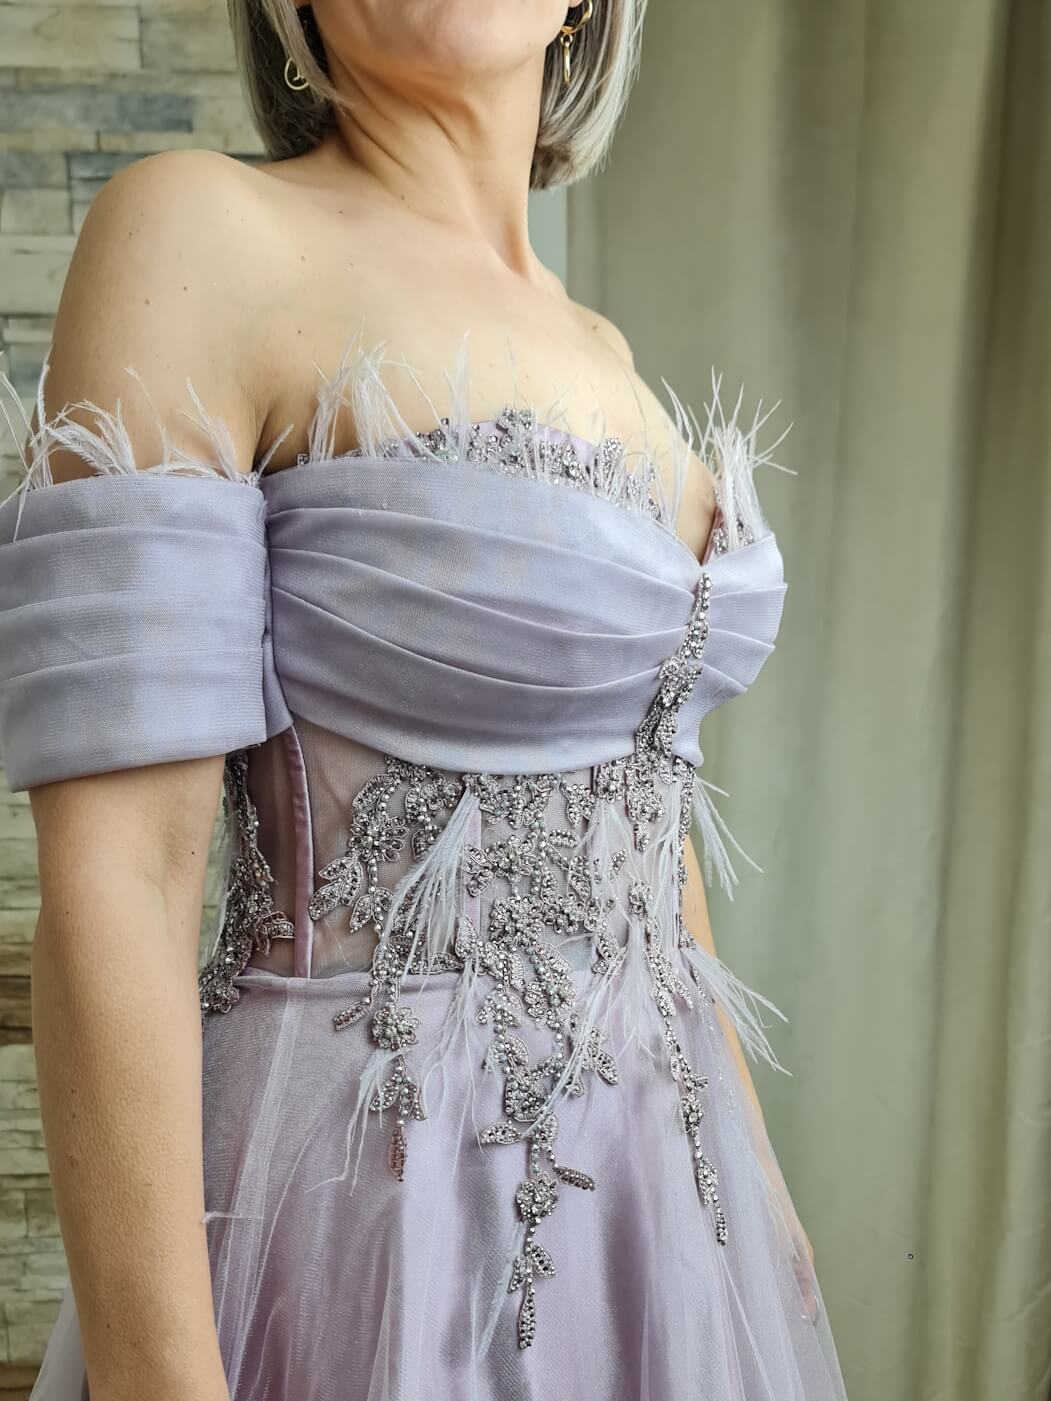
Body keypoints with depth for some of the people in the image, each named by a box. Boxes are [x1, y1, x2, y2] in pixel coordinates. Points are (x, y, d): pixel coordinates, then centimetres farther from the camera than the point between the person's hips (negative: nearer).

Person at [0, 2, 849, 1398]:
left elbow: (640, 820, 12)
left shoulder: (596, 351, 8)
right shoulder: (196, 233, -13)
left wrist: (757, 1171, 15)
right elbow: (112, 878, -18)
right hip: (361, 1188, -7)